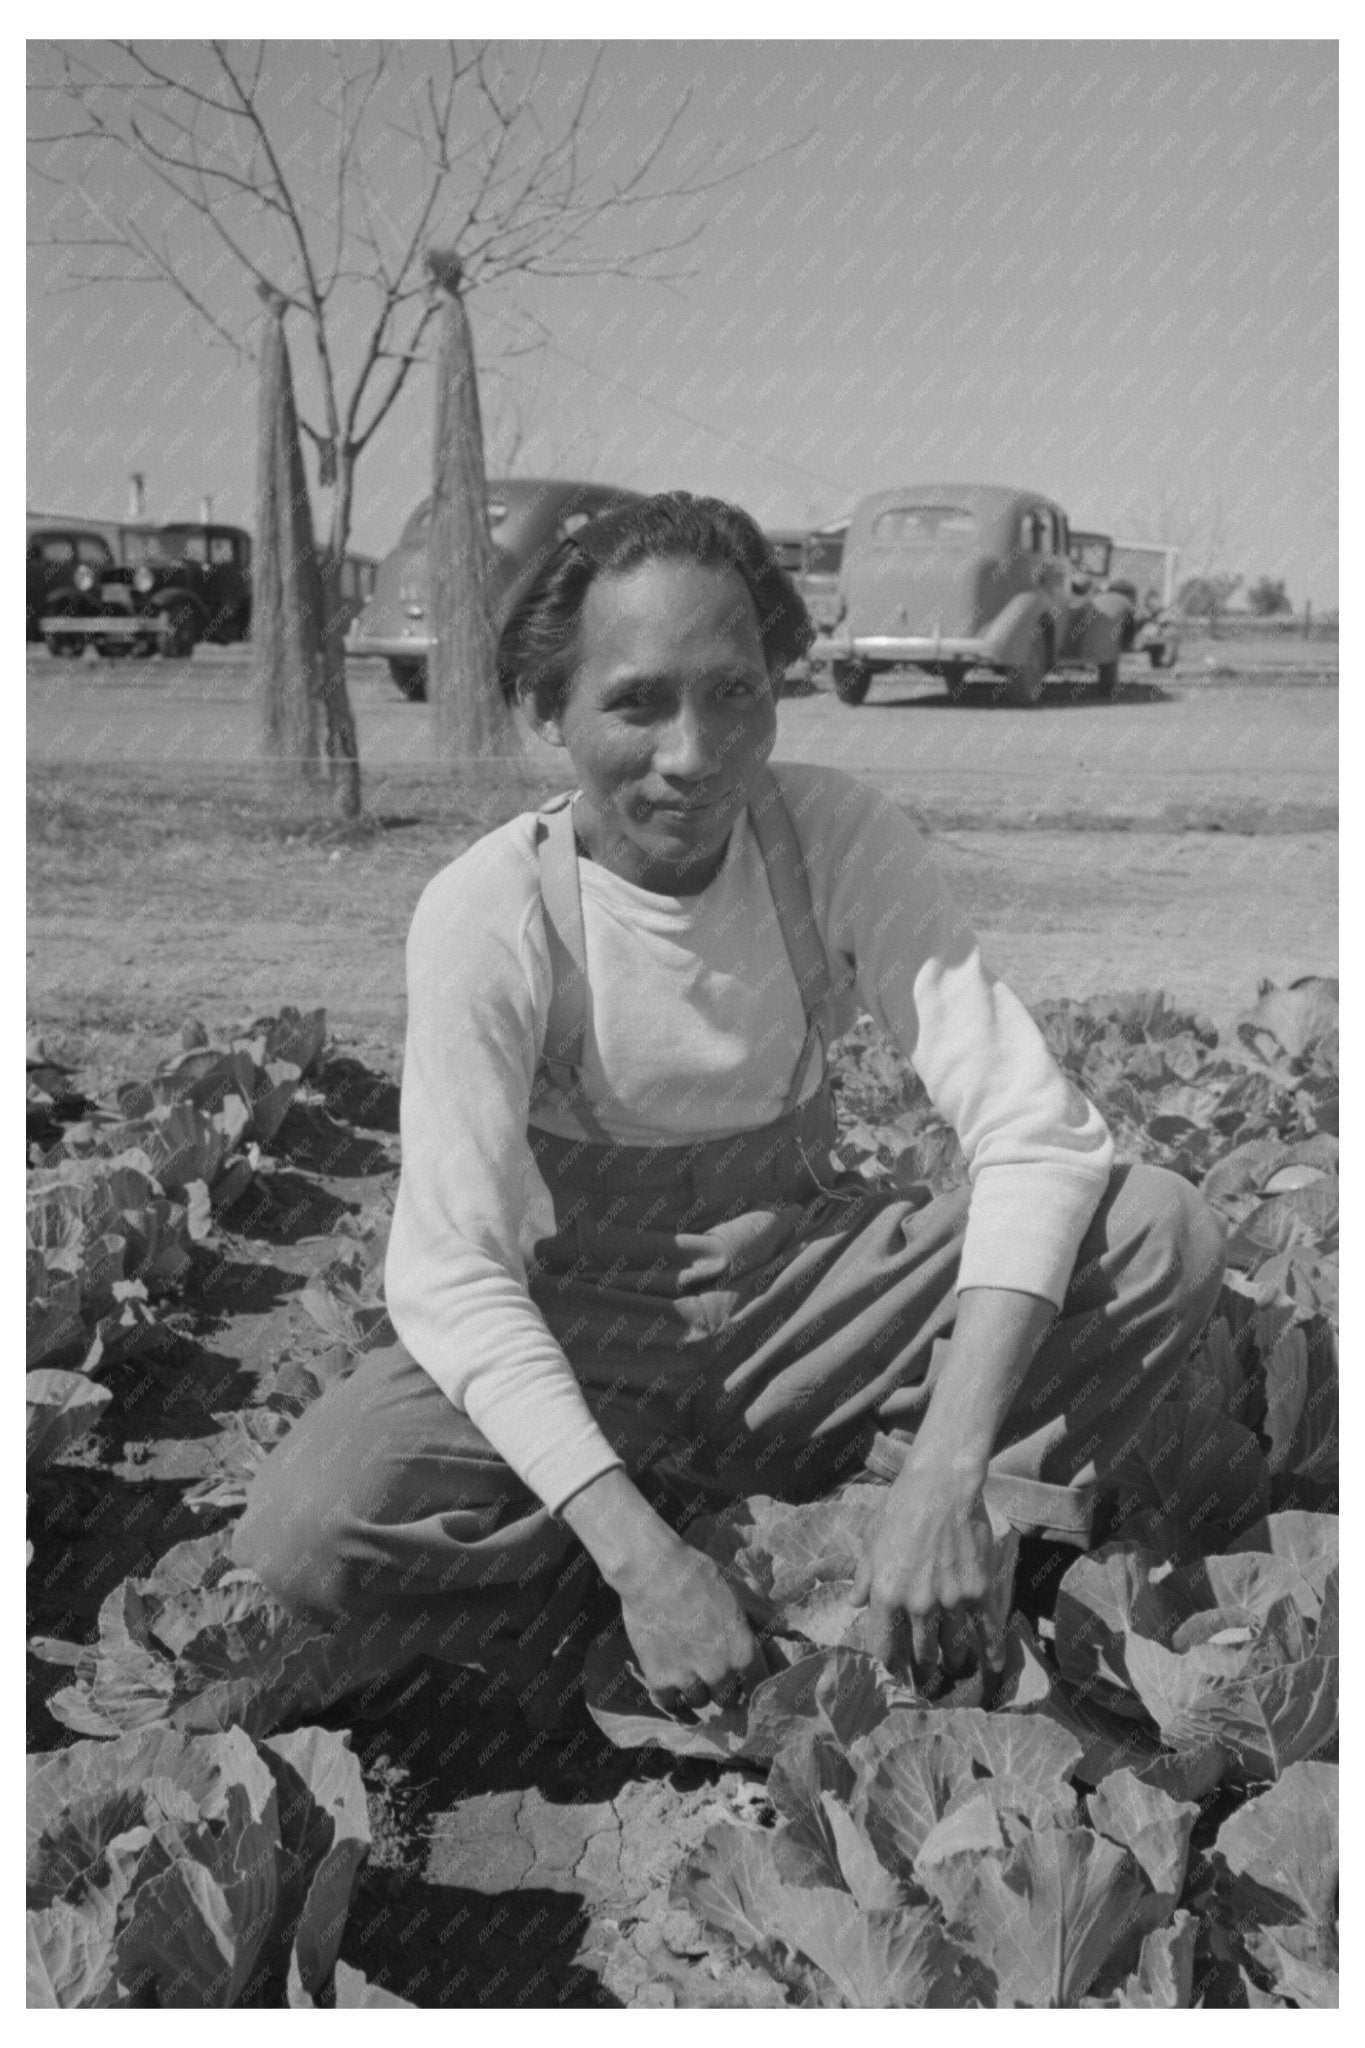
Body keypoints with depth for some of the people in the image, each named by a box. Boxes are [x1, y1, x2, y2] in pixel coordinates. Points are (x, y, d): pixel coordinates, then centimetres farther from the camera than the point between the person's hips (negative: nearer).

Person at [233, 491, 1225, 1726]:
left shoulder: (838, 837, -15)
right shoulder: (487, 912, -19)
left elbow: (1037, 1133, -21)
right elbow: (453, 1272, -23)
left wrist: (946, 1476, -33)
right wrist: (637, 1551, -37)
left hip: (808, 1292, 2)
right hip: (584, 1342, -1)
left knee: (1164, 1231, -20)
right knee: (307, 1533, -30)